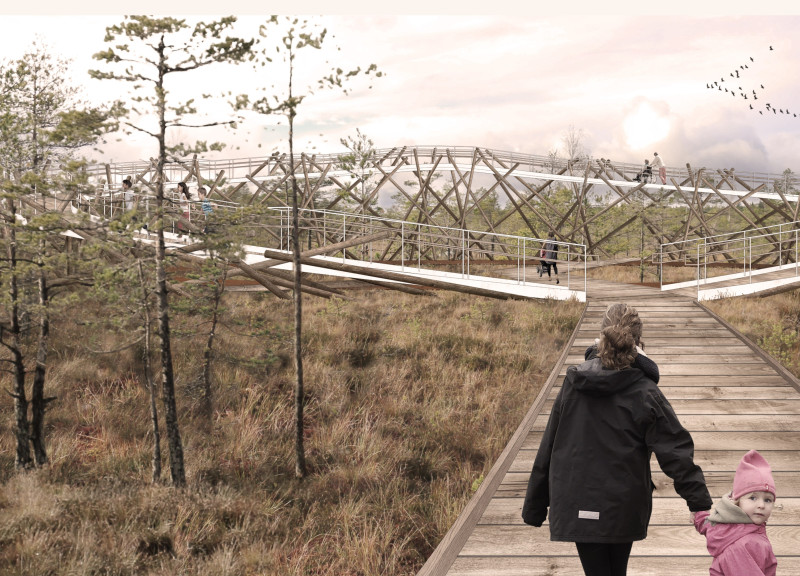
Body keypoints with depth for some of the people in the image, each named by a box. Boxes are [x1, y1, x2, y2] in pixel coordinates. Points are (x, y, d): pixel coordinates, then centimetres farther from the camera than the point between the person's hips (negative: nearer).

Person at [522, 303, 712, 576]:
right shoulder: (645, 393, -9)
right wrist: (701, 504, -7)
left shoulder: (572, 385, -3)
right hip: (624, 510, 0)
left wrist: (534, 507, 11)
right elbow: (676, 454, -12)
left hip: (578, 509, 0)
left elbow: (547, 450, 2)